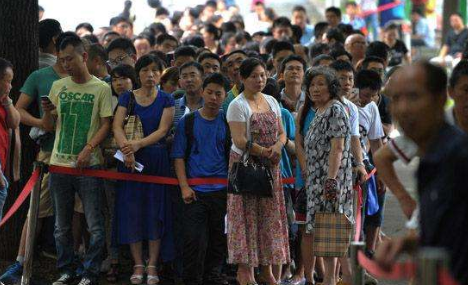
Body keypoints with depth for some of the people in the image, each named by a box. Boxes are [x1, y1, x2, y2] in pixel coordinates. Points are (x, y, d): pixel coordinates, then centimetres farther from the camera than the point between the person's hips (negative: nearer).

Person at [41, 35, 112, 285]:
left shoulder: (101, 88, -1)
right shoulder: (58, 87, 9)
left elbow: (106, 125, -4)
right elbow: (49, 127, 13)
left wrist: (88, 149, -17)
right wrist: (47, 112, -9)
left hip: (88, 165, -4)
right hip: (59, 164, 4)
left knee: (95, 226, -3)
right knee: (61, 226, 10)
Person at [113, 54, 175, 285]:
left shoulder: (166, 100, 3)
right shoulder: (127, 98, 6)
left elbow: (162, 130, -9)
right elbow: (116, 126, -6)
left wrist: (138, 144, -24)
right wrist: (126, 149, -25)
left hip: (157, 160, -1)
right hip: (131, 161, 1)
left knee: (155, 211, -1)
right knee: (132, 211, 0)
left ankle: (152, 265, 4)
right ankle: (138, 264, 7)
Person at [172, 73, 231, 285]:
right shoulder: (188, 122, 6)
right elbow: (179, 157, 5)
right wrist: (184, 186, -5)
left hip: (222, 190, 1)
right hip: (195, 191, -1)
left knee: (219, 240, 5)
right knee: (194, 240, -6)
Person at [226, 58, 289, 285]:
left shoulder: (271, 102, 12)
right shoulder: (237, 105, -8)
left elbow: (282, 132, 12)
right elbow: (239, 140, -16)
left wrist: (278, 146, -10)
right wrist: (264, 152, -21)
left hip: (270, 167, 6)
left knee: (270, 216, 5)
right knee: (247, 217, -5)